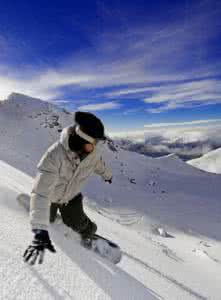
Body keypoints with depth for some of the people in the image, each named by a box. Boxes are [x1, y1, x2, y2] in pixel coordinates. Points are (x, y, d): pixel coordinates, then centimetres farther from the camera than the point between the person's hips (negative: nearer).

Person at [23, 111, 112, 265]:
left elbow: (99, 164, -1)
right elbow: (41, 192, -46)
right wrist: (40, 231, -50)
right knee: (49, 218, 22)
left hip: (72, 196, 2)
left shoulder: (93, 152, -27)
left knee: (77, 223, -1)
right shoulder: (55, 154, -44)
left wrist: (107, 175, 20)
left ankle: (89, 232, 32)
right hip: (50, 195, -2)